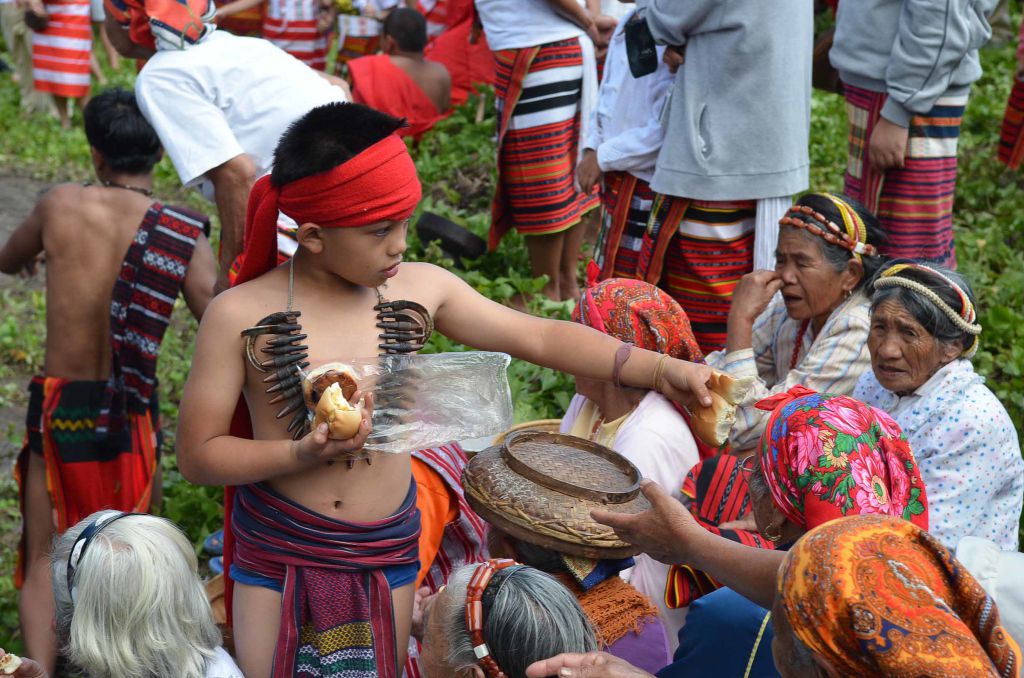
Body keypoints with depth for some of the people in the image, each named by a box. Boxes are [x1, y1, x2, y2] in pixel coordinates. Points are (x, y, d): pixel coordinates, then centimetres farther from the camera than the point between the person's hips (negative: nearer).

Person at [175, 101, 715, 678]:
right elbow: (198, 454, -9)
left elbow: (538, 337, 0)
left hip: (388, 554, 3)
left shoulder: (418, 290, -5)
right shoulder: (241, 316, -13)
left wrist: (661, 369, -7)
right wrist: (302, 453, -24)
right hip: (277, 559, -2)